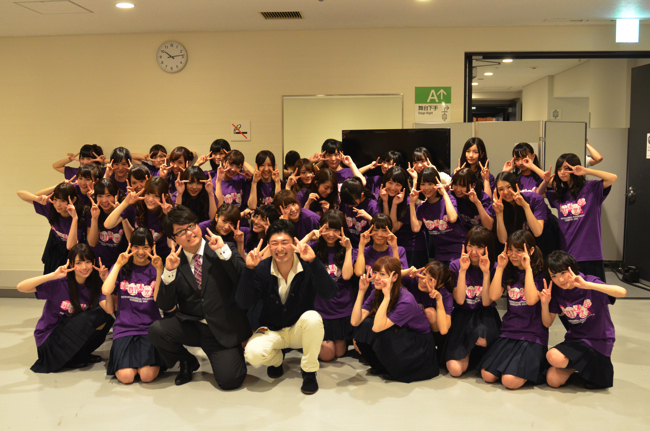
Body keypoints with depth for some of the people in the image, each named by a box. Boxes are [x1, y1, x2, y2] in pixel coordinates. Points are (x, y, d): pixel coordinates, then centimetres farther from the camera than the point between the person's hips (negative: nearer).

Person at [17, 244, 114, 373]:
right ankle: (69, 359, -7)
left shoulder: (93, 285, -3)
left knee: (105, 318, -13)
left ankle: (80, 354, 2)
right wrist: (53, 275, -36)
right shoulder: (59, 284, -18)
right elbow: (21, 287, -28)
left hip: (70, 336, 6)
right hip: (49, 340, -6)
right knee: (87, 318, -26)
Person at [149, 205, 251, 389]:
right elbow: (165, 306, -3)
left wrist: (223, 251, -22)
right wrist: (169, 272, -16)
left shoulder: (225, 249, -3)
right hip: (190, 325, 3)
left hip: (223, 329, -3)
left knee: (229, 380, -18)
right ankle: (187, 362, 7)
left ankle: (235, 354, 19)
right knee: (157, 330, -24)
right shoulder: (174, 261, 2)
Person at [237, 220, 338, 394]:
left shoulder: (307, 267, -16)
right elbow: (244, 303, -21)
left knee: (312, 318, -34)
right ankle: (276, 359, 11)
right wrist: (249, 269, -33)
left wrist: (313, 261, -42)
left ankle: (309, 372, -9)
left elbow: (330, 293, -31)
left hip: (300, 328, 0)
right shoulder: (261, 269, -13)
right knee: (253, 353, -29)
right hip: (271, 331, 1)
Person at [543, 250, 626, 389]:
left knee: (553, 356, -28)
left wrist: (586, 285, -41)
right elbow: (547, 323, 4)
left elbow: (622, 292, -36)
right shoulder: (556, 291, -1)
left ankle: (596, 364, -1)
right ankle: (579, 364, 18)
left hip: (597, 340, -5)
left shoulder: (590, 282, -16)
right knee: (552, 380, -8)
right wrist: (545, 303, -16)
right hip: (574, 339, 6)